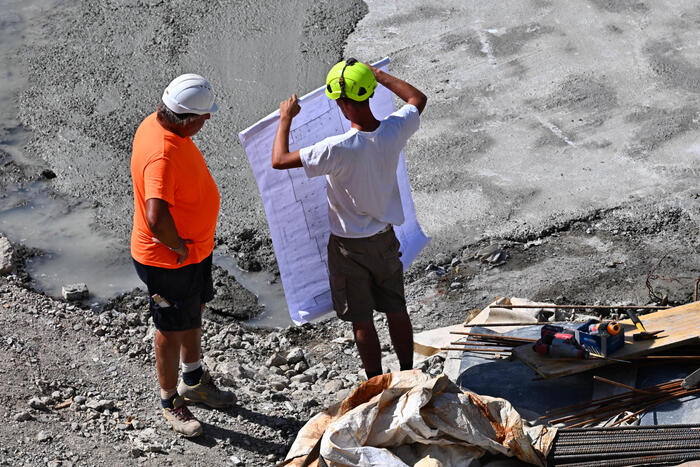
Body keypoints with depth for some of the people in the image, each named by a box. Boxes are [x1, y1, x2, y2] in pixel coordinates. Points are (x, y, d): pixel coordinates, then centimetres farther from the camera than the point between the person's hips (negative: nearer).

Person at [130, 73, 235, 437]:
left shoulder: (160, 123, -4)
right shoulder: (161, 155, -36)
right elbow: (156, 219, -46)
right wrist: (180, 247, -26)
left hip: (195, 248, 10)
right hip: (168, 261, -10)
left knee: (194, 314, 26)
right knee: (172, 329, 10)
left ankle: (194, 382, 48)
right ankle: (170, 402, 31)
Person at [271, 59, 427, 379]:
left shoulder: (339, 149, -31)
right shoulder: (394, 131, -16)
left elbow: (279, 160, -24)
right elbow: (418, 99, 7)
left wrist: (285, 118, -10)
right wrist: (379, 75, 14)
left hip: (349, 245, -5)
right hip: (386, 237, 5)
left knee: (362, 320, 10)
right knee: (396, 310, 18)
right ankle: (407, 375, 32)